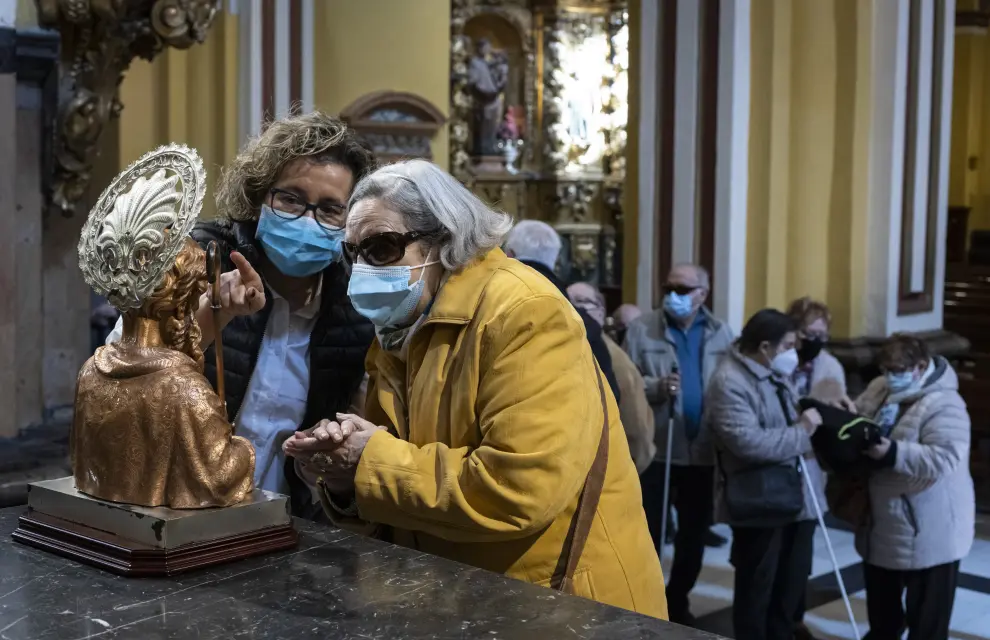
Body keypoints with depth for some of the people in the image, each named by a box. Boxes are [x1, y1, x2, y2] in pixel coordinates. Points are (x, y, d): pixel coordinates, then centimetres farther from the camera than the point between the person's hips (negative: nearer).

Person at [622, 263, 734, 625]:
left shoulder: (721, 333, 5)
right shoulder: (642, 330, -4)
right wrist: (657, 387, -25)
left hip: (703, 450, 3)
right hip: (653, 448, -3)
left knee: (694, 532, 15)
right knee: (647, 530, 3)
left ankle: (677, 600, 33)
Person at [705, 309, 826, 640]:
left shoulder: (777, 375, 12)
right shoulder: (730, 382, -18)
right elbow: (748, 441, -30)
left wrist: (809, 419, 6)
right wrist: (801, 431, -20)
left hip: (795, 497, 9)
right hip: (759, 503, -9)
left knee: (793, 581, 20)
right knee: (756, 587, 6)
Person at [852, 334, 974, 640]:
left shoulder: (943, 406, -22)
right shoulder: (879, 390, 3)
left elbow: (944, 459, -30)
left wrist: (893, 452, -38)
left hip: (929, 531, -8)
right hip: (883, 524, 8)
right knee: (881, 597, 28)